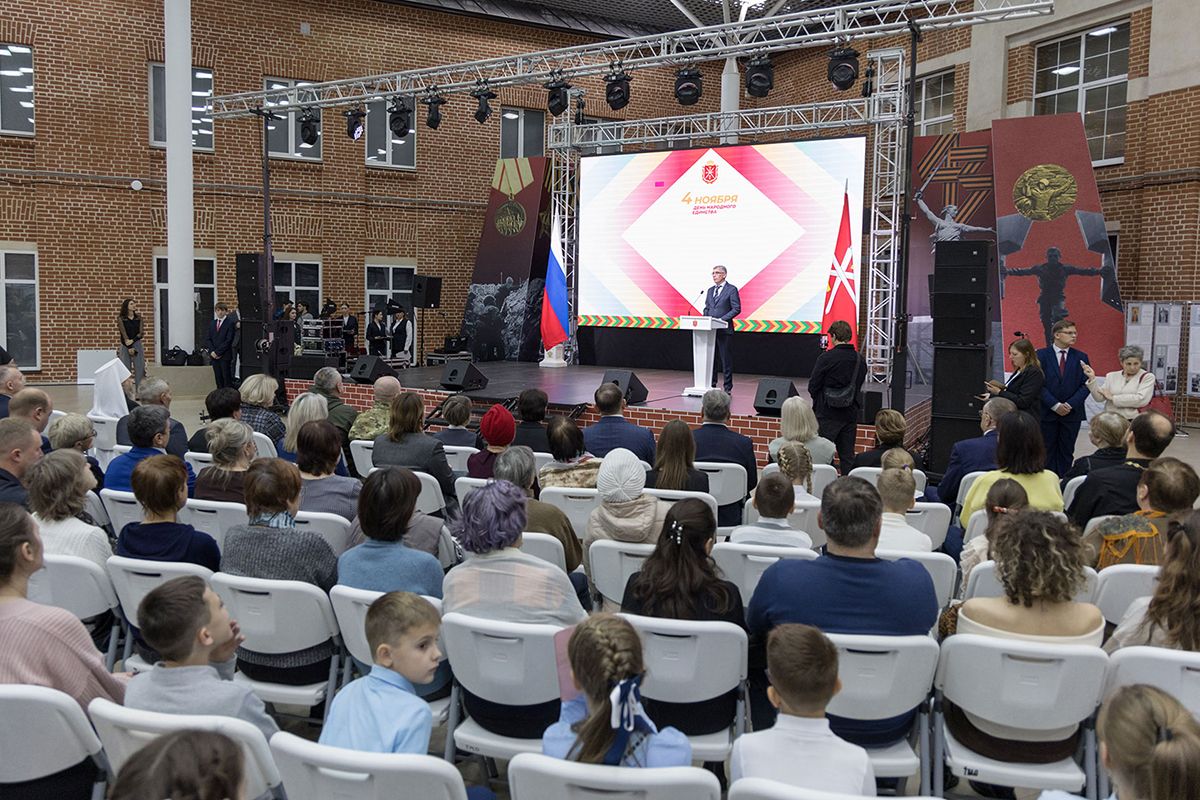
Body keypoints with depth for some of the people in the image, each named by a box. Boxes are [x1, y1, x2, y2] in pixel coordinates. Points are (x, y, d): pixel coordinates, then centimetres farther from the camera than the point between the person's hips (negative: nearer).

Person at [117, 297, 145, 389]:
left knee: (140, 368, -1)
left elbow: (140, 333, -1)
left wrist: (132, 341, -18)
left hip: (137, 344, 2)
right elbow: (123, 333, -7)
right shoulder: (121, 318, -1)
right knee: (126, 369, -2)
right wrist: (129, 348, -14)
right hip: (125, 346, -2)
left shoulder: (138, 317, 7)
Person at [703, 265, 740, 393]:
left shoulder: (731, 289, -4)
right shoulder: (710, 290, 17)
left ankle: (727, 388, 4)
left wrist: (722, 319, -17)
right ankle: (711, 385, 17)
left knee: (726, 360, -1)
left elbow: (736, 309, -9)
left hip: (724, 330, -6)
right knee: (710, 359, 9)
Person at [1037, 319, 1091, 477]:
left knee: (1066, 452, 5)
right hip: (1047, 412, -2)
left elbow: (1085, 385, 1)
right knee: (1048, 452, 4)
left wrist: (1070, 404, -11)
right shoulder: (1042, 355, -1)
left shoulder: (1081, 357, 6)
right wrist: (1055, 405, -14)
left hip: (1072, 413, 2)